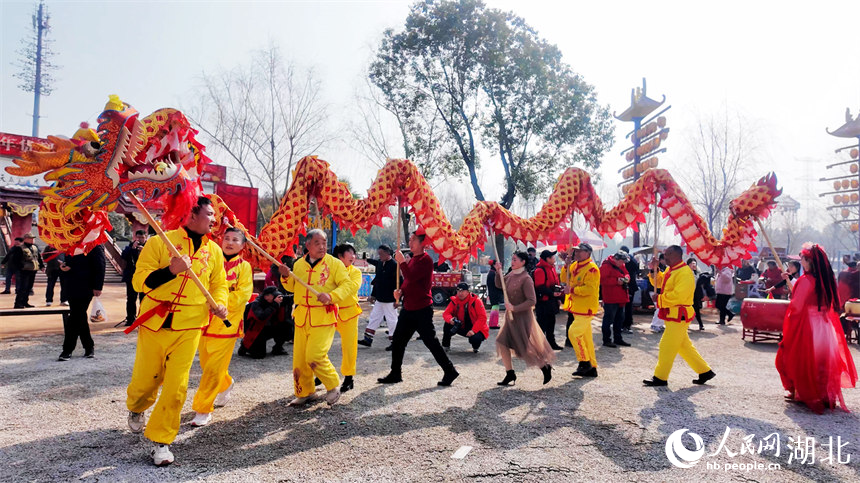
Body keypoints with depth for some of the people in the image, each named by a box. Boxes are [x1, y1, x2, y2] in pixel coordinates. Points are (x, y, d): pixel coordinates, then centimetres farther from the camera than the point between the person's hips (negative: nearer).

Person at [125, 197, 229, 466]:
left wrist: (219, 305, -7)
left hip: (189, 328, 2)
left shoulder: (214, 251, 5)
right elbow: (139, 281, -9)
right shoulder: (161, 242, -7)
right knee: (146, 380, 13)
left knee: (176, 386, -2)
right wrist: (170, 270, -25)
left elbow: (219, 284, 13)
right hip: (154, 323, -2)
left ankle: (161, 441, 15)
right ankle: (136, 409, 48)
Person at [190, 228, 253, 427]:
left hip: (227, 323, -4)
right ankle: (226, 385, 44)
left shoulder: (244, 267, -1)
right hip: (204, 321, 4)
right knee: (206, 364, 16)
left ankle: (203, 409, 8)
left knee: (214, 369, -5)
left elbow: (243, 294, -11)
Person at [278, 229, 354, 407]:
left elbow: (349, 285, -9)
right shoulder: (299, 264, 9)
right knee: (299, 358, 9)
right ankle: (305, 392, 30)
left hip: (323, 317, -5)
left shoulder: (334, 263, -5)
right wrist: (286, 276, -1)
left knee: (314, 357, -13)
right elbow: (293, 287, 20)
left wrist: (331, 296, -23)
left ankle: (333, 386, 12)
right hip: (302, 317, 5)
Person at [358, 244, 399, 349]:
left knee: (391, 320, 0)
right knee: (374, 318, 13)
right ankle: (367, 339, 22)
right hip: (379, 299, 9)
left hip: (389, 300, -9)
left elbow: (398, 283, -18)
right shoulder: (380, 263, 9)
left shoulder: (394, 265, -16)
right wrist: (373, 294, 18)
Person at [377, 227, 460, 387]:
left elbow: (411, 277, -26)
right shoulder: (412, 259, 15)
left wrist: (401, 261, -16)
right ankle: (395, 374, 22)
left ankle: (450, 371, 10)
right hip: (409, 308, 9)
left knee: (431, 342, -3)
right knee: (397, 342, 11)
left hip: (422, 309, -9)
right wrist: (401, 291, 3)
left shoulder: (425, 260, -14)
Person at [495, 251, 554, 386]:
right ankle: (510, 374, 15)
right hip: (510, 316, 8)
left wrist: (514, 308, -27)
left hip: (522, 317, -8)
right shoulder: (511, 274, 5)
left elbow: (532, 301, -22)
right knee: (502, 343, 3)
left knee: (527, 349, 0)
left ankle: (546, 368, 24)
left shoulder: (526, 279, -19)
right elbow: (499, 285, 16)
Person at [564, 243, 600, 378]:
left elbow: (590, 289, -24)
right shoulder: (575, 265, 12)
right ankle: (592, 368, 21)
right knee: (585, 337, 13)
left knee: (574, 332, -15)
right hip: (578, 307, 9)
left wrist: (572, 289, -19)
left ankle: (585, 362, -5)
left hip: (586, 308, -9)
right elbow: (566, 279, 16)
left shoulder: (591, 268, -16)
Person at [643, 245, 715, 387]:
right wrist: (654, 270, 6)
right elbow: (659, 282, 21)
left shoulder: (685, 273, -18)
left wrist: (659, 298, -16)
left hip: (679, 315, -10)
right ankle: (705, 372, 28)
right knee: (684, 346, 17)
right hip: (672, 315, 10)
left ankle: (660, 378, 6)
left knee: (667, 346, -3)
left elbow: (678, 295, -26)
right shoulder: (670, 270, 12)